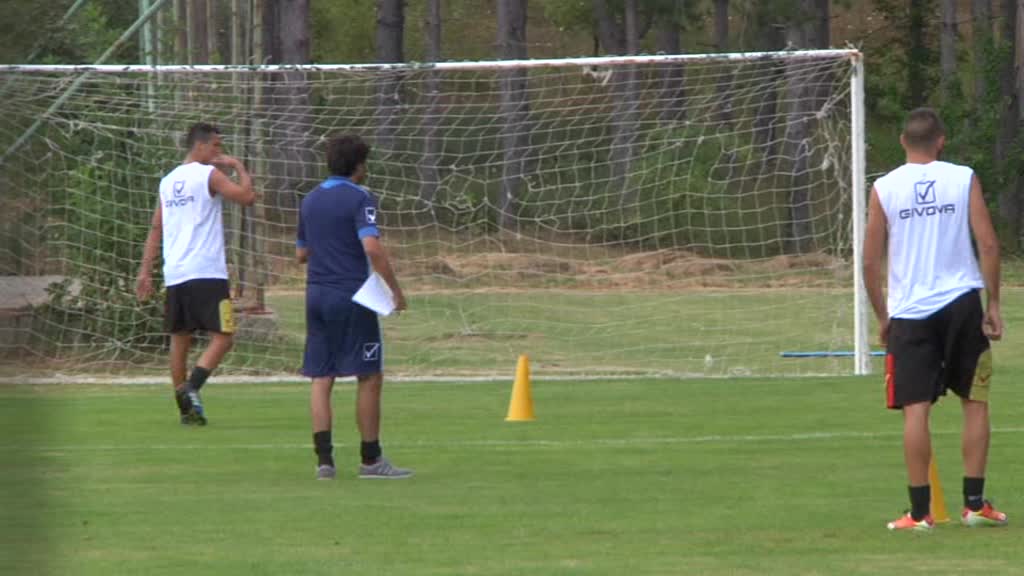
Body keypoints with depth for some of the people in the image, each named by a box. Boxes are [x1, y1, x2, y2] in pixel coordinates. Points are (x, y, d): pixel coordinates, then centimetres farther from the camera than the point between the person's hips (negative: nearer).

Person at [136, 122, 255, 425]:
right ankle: (192, 387, -25)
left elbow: (156, 227, 16)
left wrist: (146, 270, 17)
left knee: (180, 339, 11)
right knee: (222, 338, -5)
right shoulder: (209, 174, -4)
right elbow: (247, 196, -12)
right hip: (206, 273, -7)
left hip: (174, 275, 7)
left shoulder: (168, 181, 17)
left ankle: (185, 408, 11)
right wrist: (238, 167, 4)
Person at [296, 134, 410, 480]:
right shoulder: (359, 199, -8)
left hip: (317, 295, 6)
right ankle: (371, 460, 4)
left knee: (321, 379, 5)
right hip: (352, 296, -6)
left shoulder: (310, 201, 14)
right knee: (370, 378, 2)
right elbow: (372, 247, -20)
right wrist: (395, 288, -14)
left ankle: (323, 459, -4)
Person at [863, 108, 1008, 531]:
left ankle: (920, 511, -4)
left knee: (916, 409, -1)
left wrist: (882, 317, 12)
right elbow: (988, 244, -5)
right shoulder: (964, 179, 0)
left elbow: (870, 262, 2)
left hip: (910, 311, 0)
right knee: (975, 402, 12)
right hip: (962, 304, 0)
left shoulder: (884, 189, 1)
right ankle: (975, 504, 11)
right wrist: (993, 303, 3)